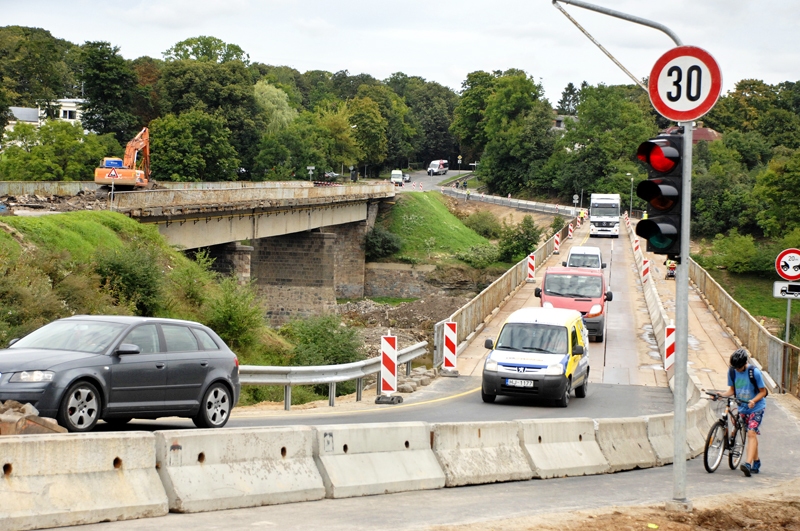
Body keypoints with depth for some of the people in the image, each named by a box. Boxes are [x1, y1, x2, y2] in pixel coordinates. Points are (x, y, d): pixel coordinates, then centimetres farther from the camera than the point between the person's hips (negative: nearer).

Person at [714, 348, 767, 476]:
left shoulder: (754, 372, -18)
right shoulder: (732, 372, -4)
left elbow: (763, 391, -10)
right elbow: (732, 390, 6)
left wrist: (753, 401, -27)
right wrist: (722, 395, -14)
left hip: (756, 407, -5)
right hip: (742, 408, 5)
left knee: (751, 433, -18)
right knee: (751, 435, 12)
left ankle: (748, 463, -29)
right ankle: (756, 462, 26)